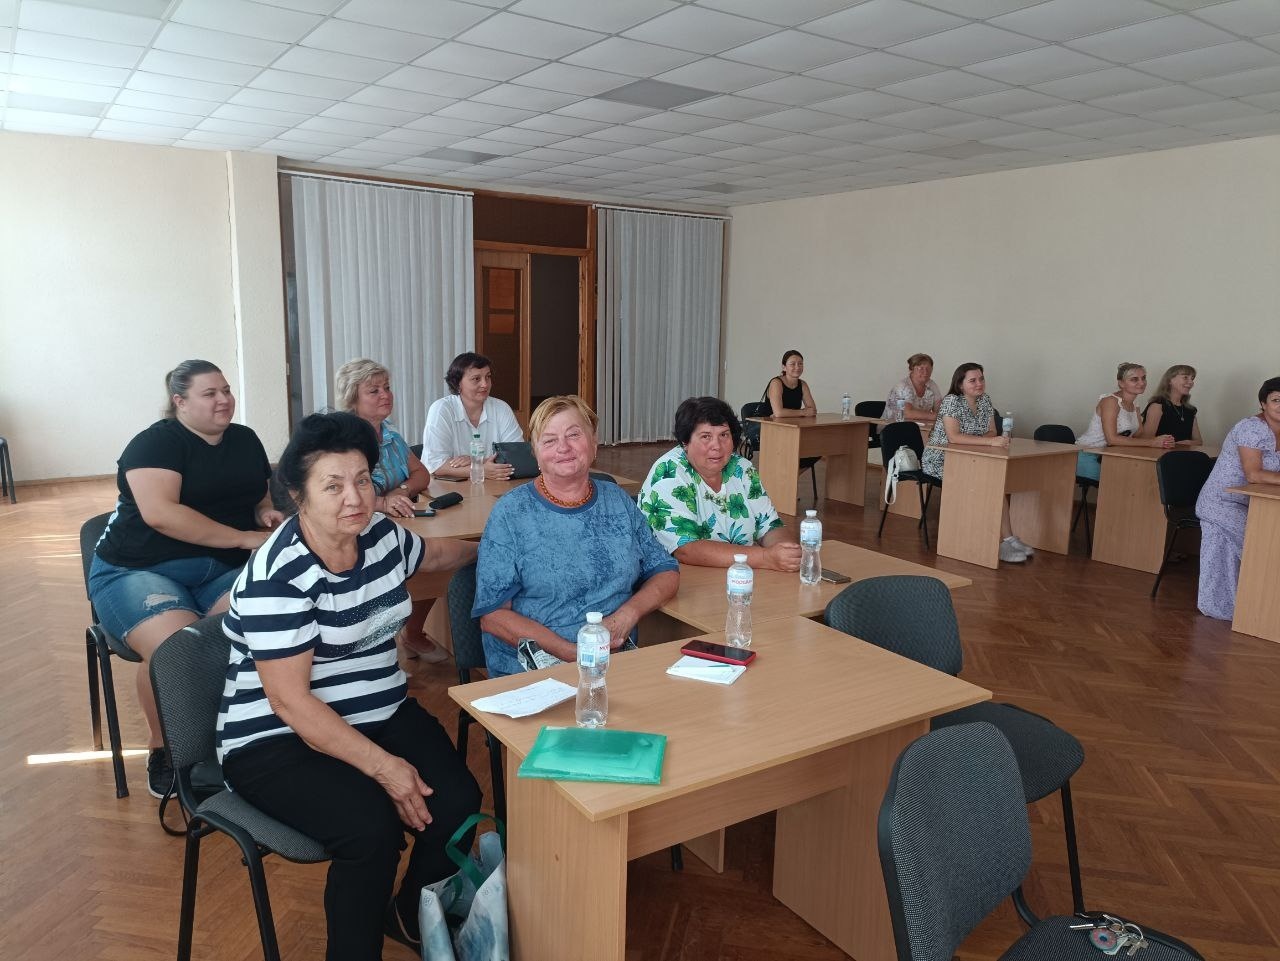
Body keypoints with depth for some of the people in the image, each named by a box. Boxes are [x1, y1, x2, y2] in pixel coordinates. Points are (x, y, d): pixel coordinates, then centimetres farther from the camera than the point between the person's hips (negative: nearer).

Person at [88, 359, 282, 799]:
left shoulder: (246, 440, 14)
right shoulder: (156, 442, -6)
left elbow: (261, 498, 28)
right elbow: (159, 513, -22)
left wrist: (268, 513, 2)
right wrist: (245, 537, -21)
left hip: (224, 570, 4)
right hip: (139, 569, -4)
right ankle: (162, 747, -4)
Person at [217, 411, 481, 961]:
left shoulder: (382, 534, 1)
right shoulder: (279, 577, -21)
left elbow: (434, 553, 25)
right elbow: (290, 700, -23)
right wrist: (381, 765, -25)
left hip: (381, 714, 7)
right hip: (278, 741, -6)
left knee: (457, 800, -17)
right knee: (373, 826, -31)